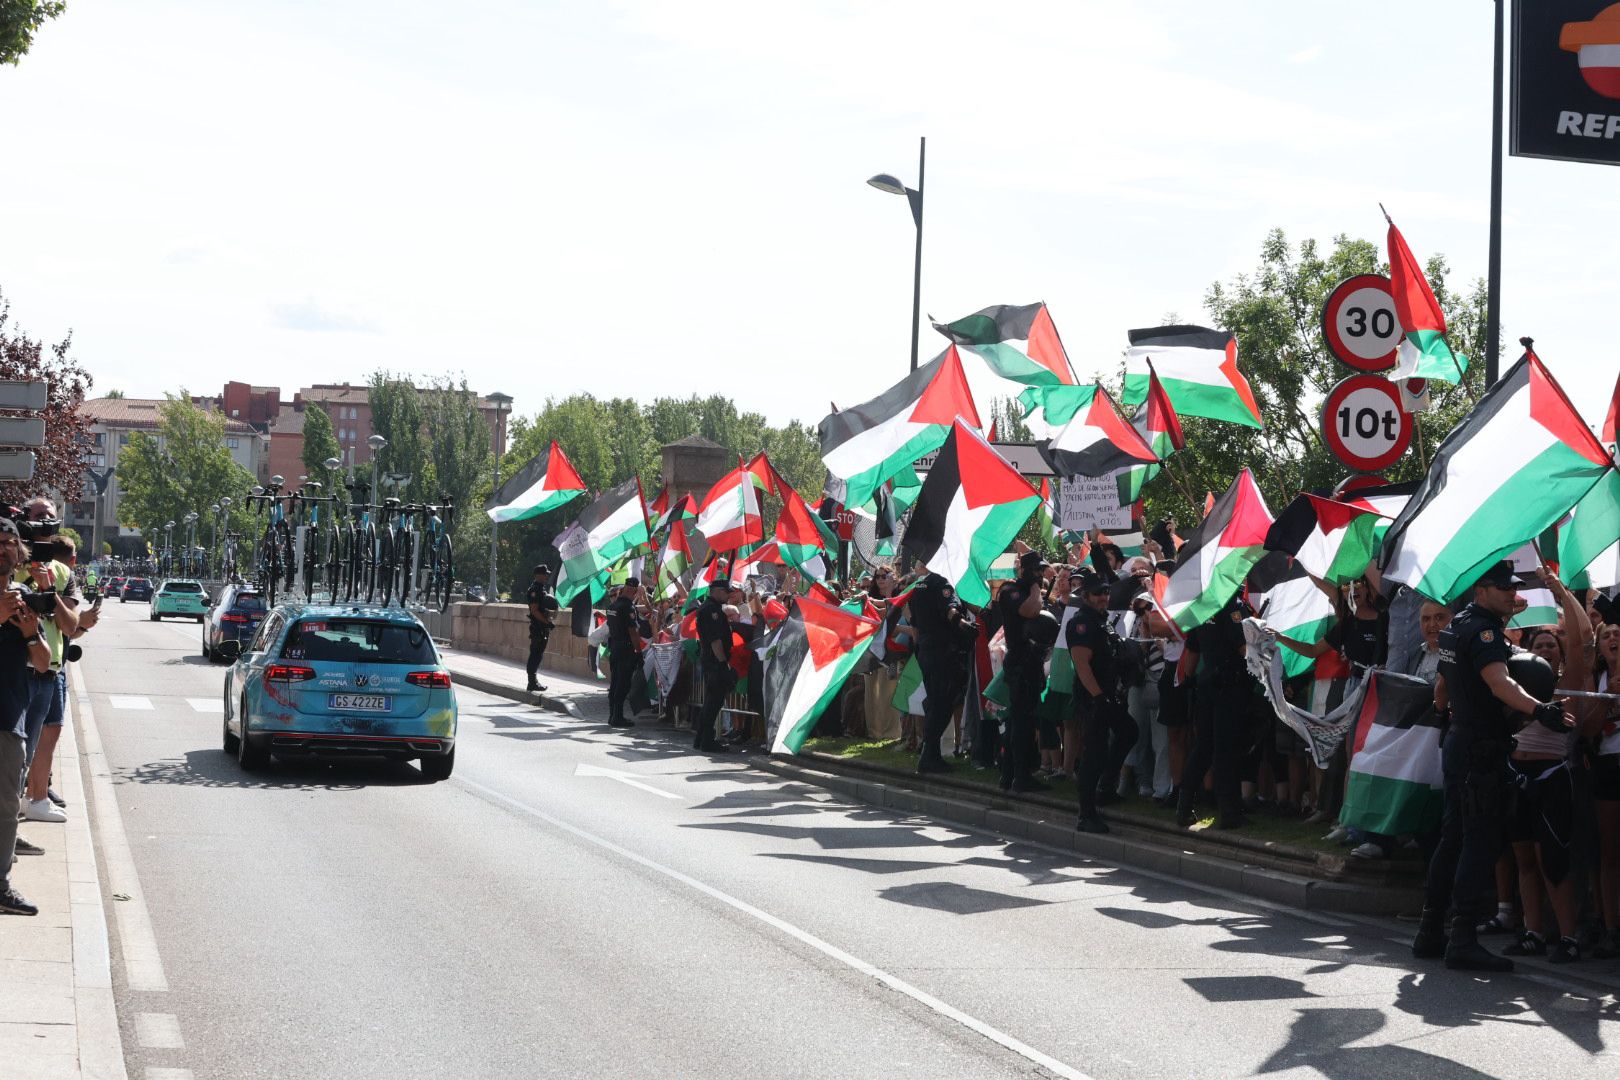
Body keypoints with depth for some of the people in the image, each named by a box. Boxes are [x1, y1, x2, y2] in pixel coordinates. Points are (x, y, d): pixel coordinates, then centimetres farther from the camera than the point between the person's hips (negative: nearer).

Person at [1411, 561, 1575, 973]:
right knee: (1480, 842, -9)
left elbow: (1443, 684, 28)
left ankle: (1430, 932, 17)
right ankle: (1463, 940, -12)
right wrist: (1539, 710, -49)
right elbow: (1499, 681, -34)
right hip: (1481, 750, -10)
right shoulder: (1483, 630, -16)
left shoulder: (1457, 626, 15)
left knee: (1454, 838, 14)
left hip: (1458, 744, 10)